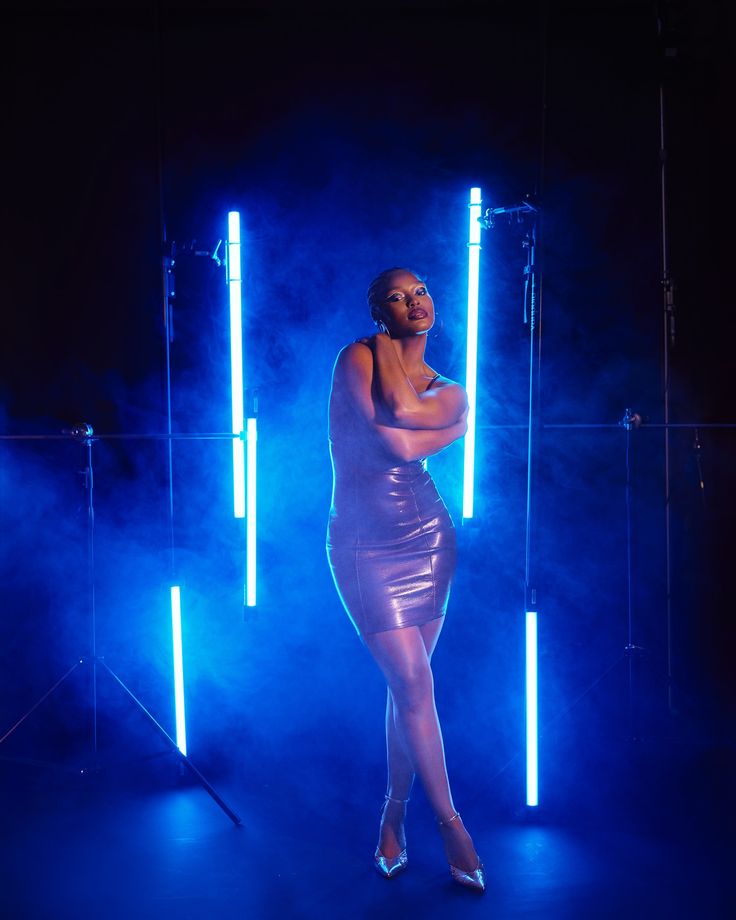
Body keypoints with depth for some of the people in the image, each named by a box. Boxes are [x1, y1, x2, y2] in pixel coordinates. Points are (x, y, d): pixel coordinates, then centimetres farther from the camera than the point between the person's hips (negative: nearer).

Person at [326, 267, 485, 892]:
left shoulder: (450, 393, 8)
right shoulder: (356, 357, -5)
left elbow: (405, 409, -17)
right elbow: (400, 445, -18)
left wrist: (391, 349, -5)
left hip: (426, 537, 4)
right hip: (364, 544, -4)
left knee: (407, 684, 7)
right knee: (415, 684, -6)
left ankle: (395, 813, 24)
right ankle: (450, 821, 9)